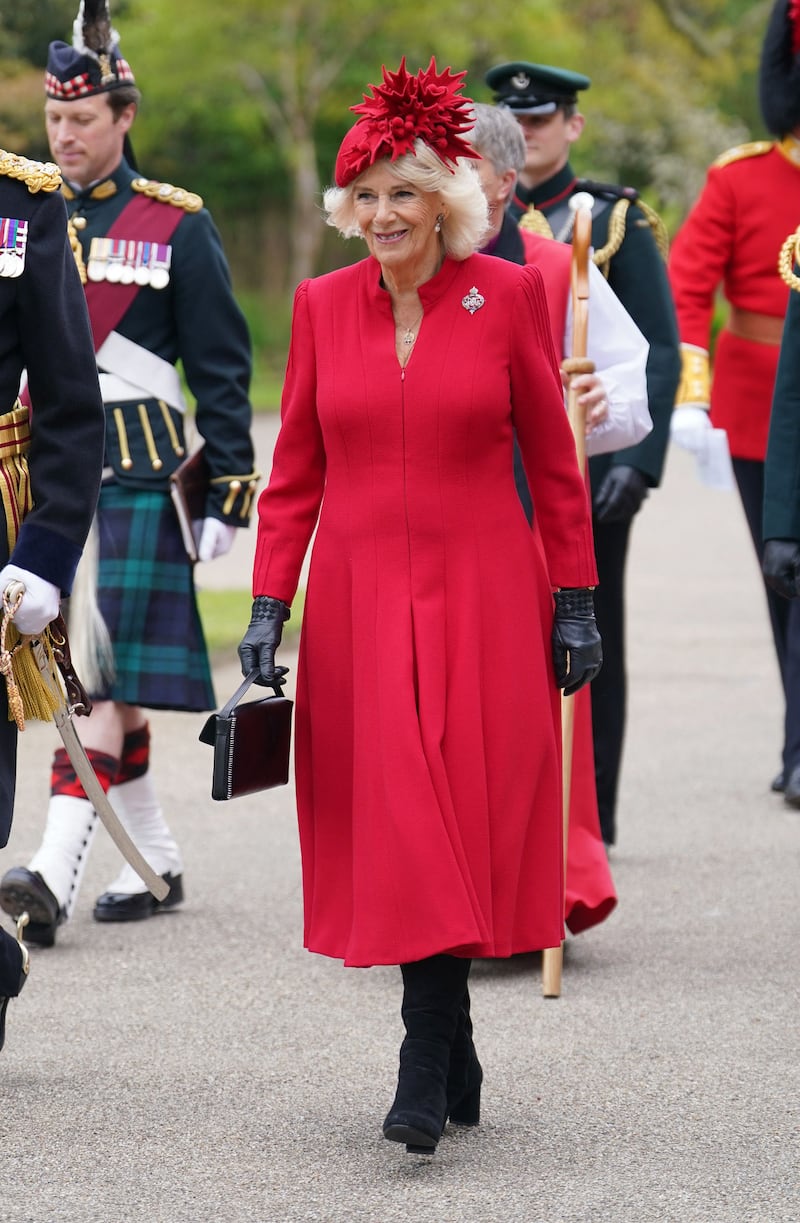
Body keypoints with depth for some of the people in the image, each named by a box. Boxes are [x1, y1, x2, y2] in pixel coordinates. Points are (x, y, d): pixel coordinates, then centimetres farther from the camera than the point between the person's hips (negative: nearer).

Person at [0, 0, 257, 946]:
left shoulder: (177, 224, 0)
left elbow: (221, 368, 1)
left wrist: (228, 493, -4)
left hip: (140, 474, -5)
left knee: (105, 664, -11)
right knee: (90, 667, 10)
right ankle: (156, 860, 21)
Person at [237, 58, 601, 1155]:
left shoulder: (509, 294, -1)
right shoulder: (322, 305, 6)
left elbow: (553, 461, 4)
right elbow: (297, 472, 9)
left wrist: (573, 602, 2)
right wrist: (269, 602, 2)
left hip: (482, 596, -2)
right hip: (361, 600, 2)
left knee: (456, 824, -8)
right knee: (392, 828, -1)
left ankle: (425, 1080, -4)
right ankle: (455, 1071, 11)